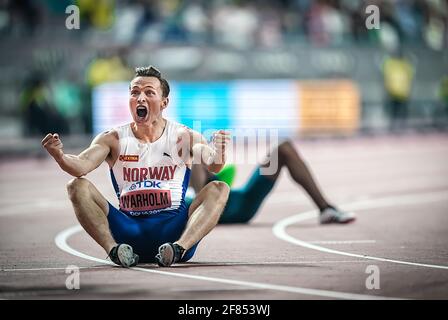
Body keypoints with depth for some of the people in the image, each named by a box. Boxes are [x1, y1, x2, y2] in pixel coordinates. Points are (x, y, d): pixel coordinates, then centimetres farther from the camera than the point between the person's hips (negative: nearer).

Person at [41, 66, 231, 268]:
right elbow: (82, 166, -12)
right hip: (129, 228, 1)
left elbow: (212, 165, -16)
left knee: (218, 189, -21)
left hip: (173, 227, -1)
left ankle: (179, 247, -42)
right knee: (78, 187, -15)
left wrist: (217, 155, -41)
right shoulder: (114, 139, 5)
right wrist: (60, 156, -35)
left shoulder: (183, 137, 2)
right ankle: (114, 249, -37)